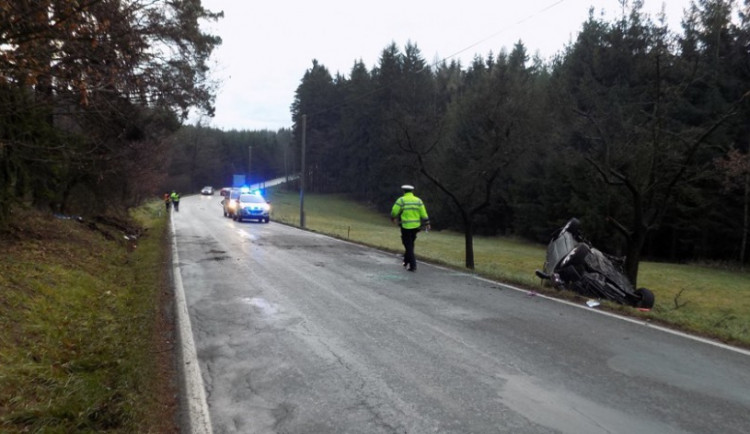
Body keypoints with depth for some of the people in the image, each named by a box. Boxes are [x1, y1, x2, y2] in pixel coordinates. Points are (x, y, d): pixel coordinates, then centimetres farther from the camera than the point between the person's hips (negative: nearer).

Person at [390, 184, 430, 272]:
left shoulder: (401, 200, -7)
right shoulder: (418, 200, 4)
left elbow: (394, 212, -3)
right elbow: (423, 214, 2)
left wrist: (393, 218, 17)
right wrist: (427, 224, 6)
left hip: (406, 226, -4)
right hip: (416, 226, 5)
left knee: (408, 246, 1)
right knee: (410, 245, 19)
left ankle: (413, 265, -5)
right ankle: (406, 262, 31)